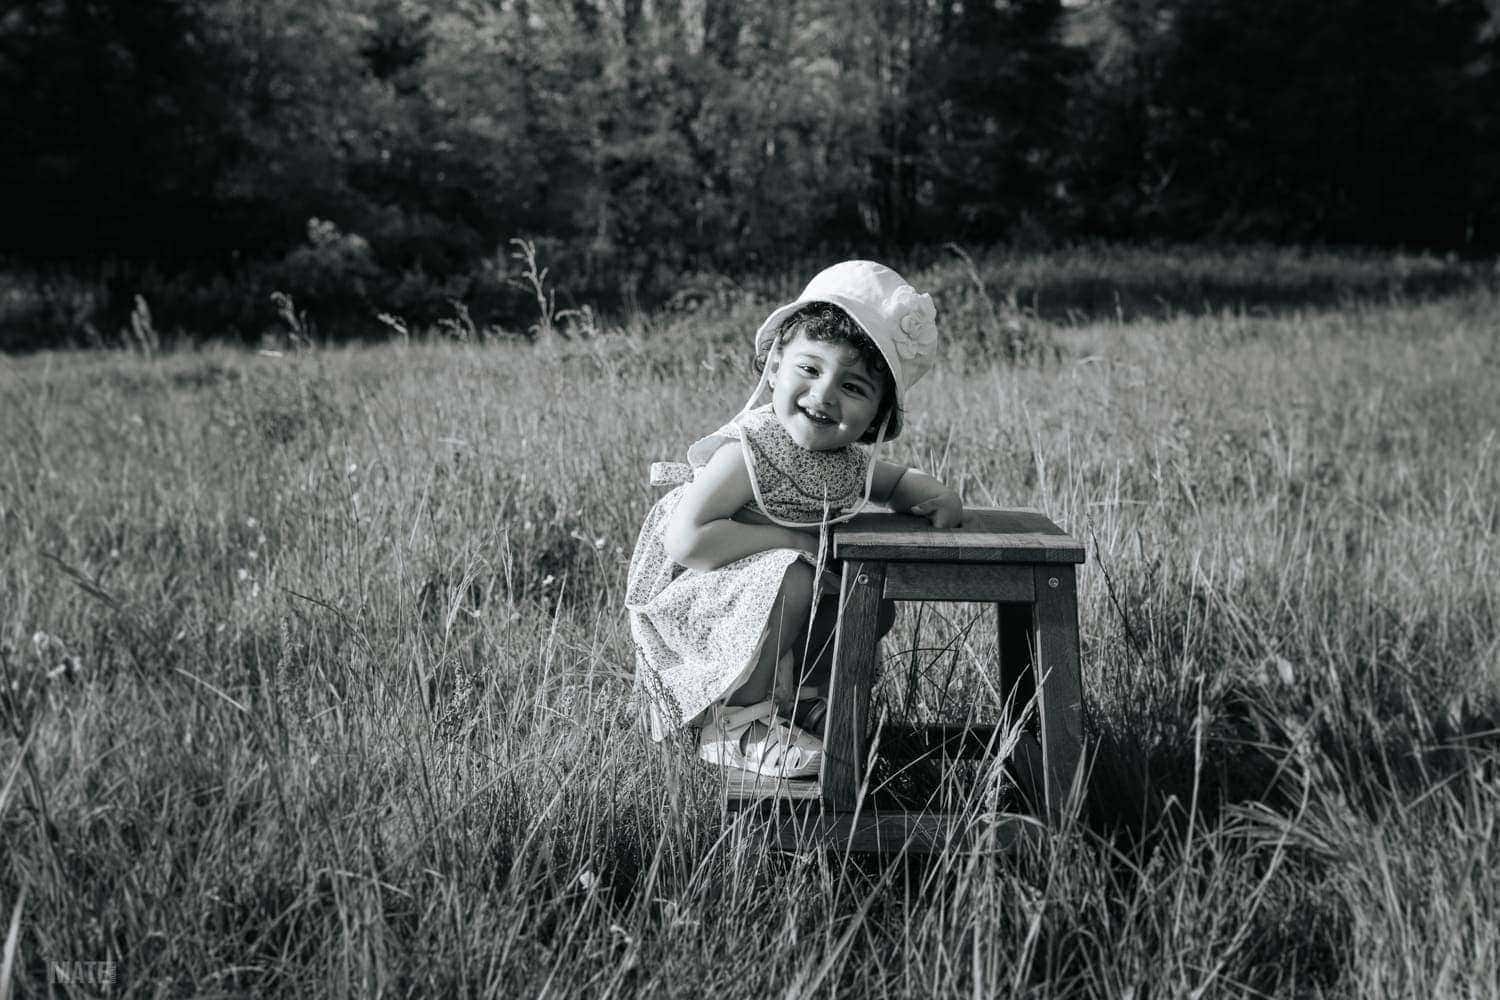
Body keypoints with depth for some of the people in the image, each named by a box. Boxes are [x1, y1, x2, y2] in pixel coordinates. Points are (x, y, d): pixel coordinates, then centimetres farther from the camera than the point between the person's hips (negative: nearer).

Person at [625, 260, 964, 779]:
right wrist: (796, 541, -28)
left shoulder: (846, 459, -3)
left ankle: (799, 695, 17)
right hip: (687, 604, -8)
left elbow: (896, 478, 21)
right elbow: (686, 542, -32)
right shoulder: (748, 451, -26)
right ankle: (734, 723, -17)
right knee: (791, 578, -32)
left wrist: (934, 495, -4)